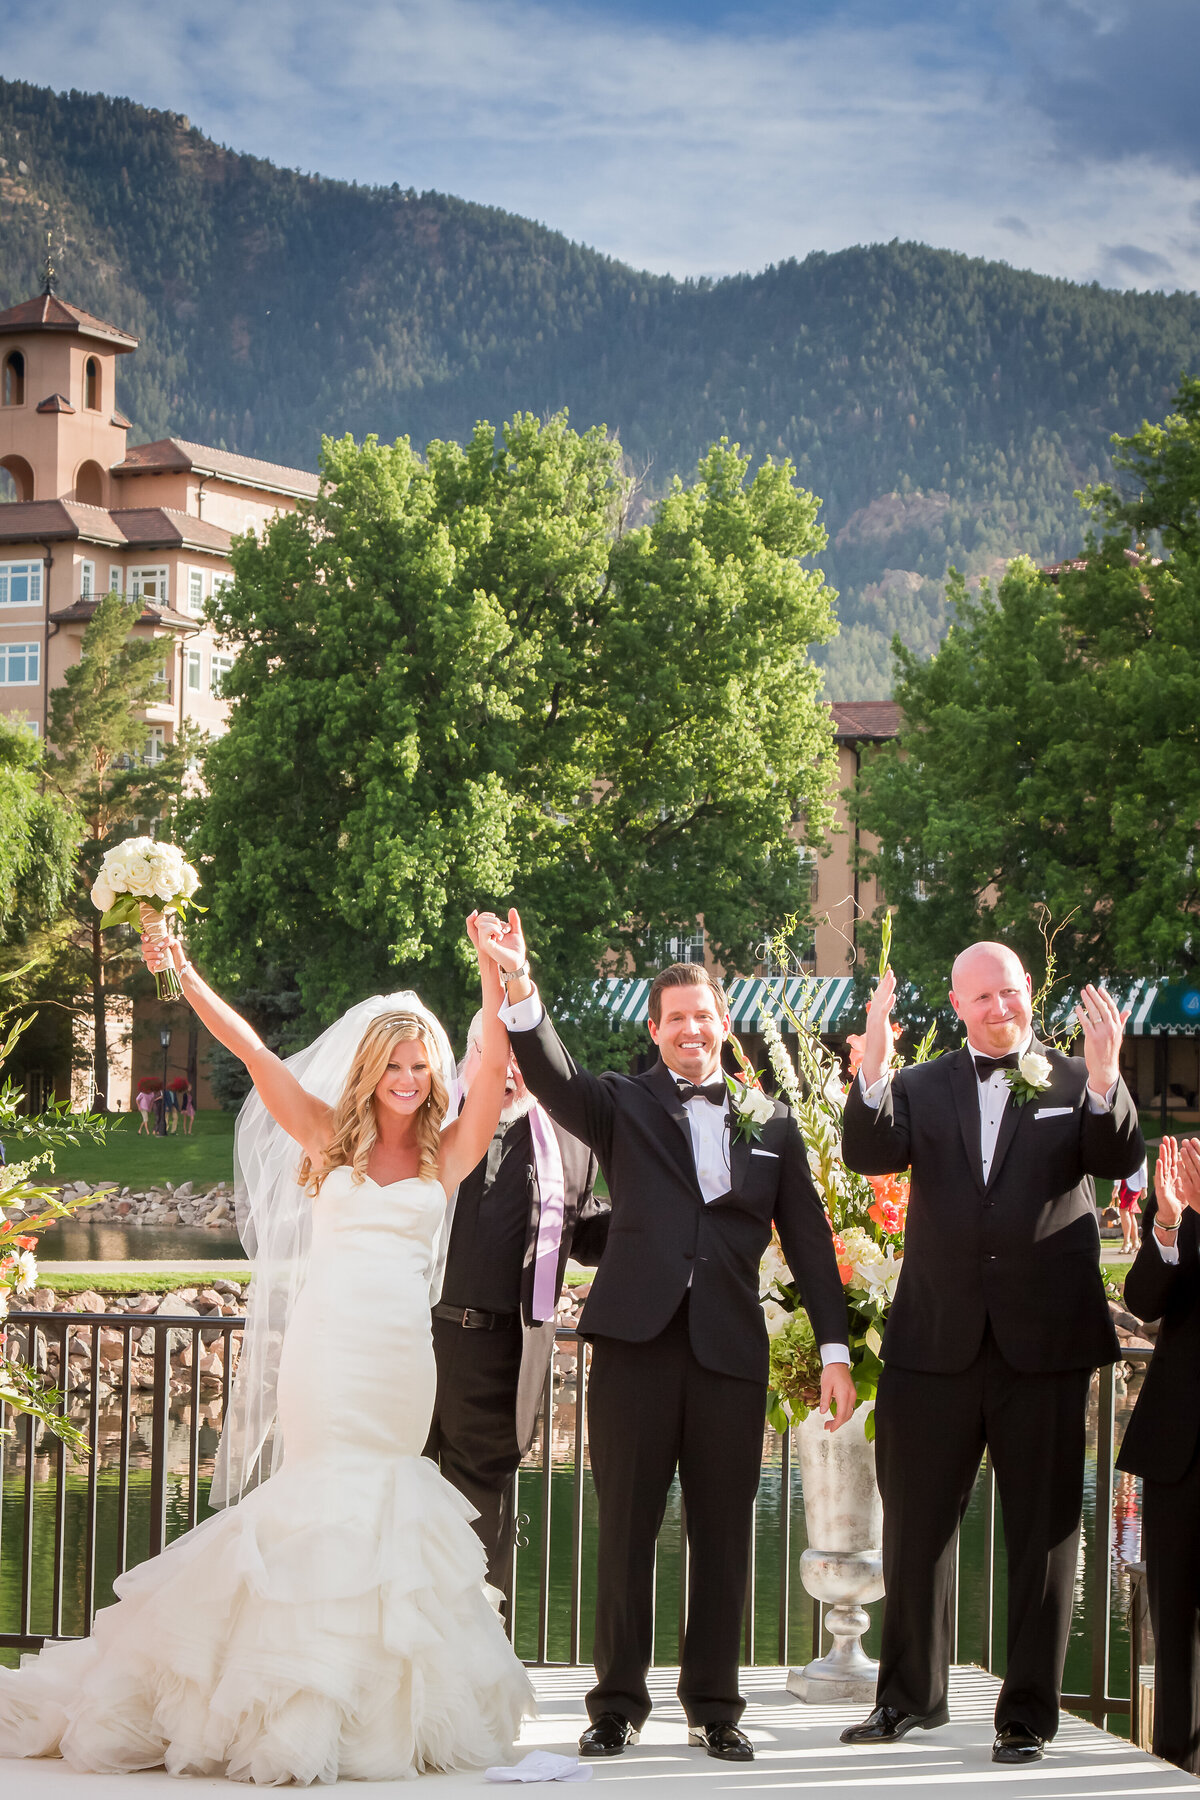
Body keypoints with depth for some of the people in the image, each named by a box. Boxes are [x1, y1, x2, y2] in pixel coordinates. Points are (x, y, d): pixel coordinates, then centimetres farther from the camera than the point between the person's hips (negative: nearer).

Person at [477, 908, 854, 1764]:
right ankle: (619, 1706, 12)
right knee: (626, 1528, 3)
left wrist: (835, 1348, 6)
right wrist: (520, 985, -29)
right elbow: (553, 1074, -12)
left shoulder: (771, 1121, 12)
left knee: (724, 1533, 6)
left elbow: (808, 1237, 12)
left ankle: (715, 1708, 16)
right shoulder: (623, 1104, 7)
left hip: (731, 1348, 2)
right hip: (637, 1340, -1)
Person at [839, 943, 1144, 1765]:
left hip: (1043, 1347, -2)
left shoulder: (1078, 1083, 4)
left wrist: (1106, 1079, -31)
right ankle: (912, 1693, 28)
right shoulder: (921, 1087, 8)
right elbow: (868, 1154, -8)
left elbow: (1123, 1157, -12)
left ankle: (1029, 1713, 15)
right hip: (937, 1344, 2)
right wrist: (873, 1072, -26)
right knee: (915, 1526, 11)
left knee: (1043, 1533, 4)